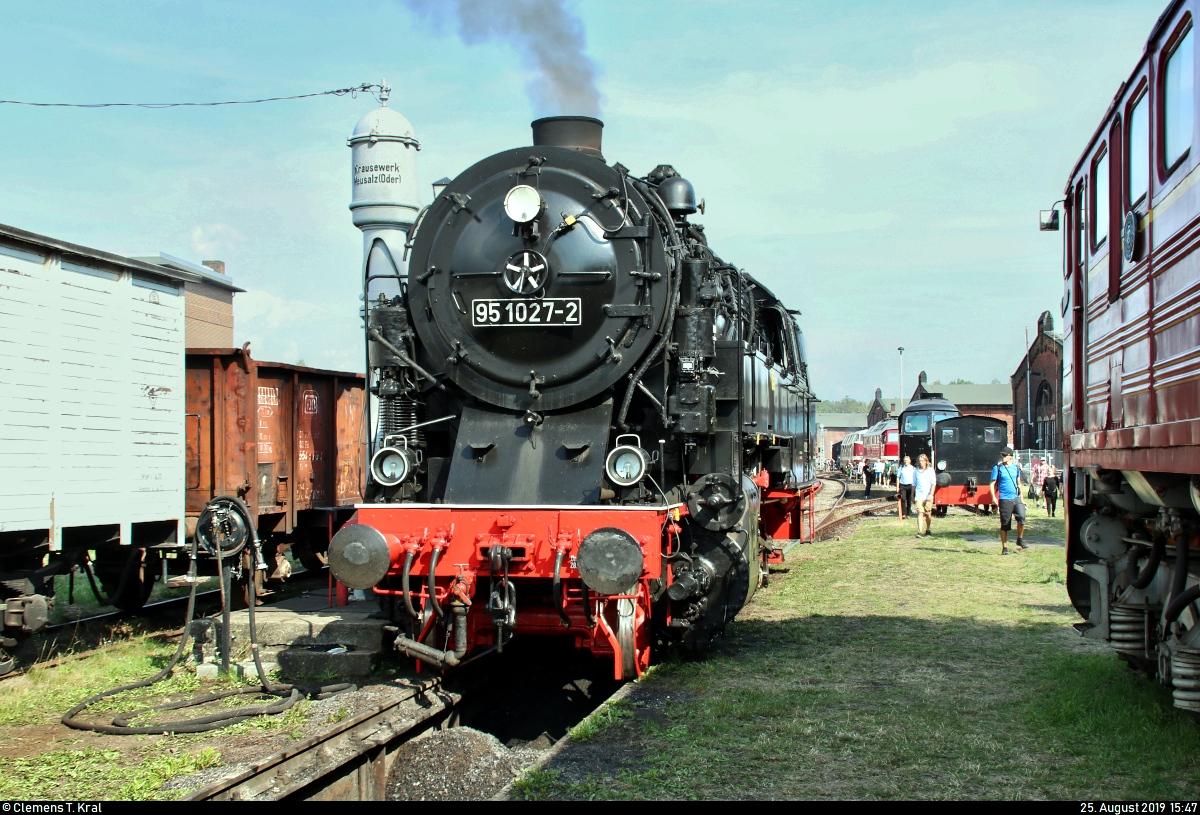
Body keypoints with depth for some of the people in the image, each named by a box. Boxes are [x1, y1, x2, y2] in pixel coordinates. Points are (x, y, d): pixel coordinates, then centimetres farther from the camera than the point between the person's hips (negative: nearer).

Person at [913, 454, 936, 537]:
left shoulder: (930, 470, 2)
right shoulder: (916, 472, 7)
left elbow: (933, 483, -2)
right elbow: (914, 484, 16)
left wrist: (931, 494, -13)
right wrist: (912, 495, 18)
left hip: (928, 496, 0)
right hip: (919, 496, 0)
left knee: (928, 514, 9)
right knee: (920, 513, -12)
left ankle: (927, 530, 27)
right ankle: (920, 532, -19)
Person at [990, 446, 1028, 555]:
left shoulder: (1016, 468, 11)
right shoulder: (997, 468, 1)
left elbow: (1019, 484, 19)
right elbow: (992, 484, 0)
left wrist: (1022, 499, 16)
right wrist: (993, 497, -14)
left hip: (1016, 498, 2)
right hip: (1005, 500, -2)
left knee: (1022, 517, -18)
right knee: (1005, 524, 1)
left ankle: (1020, 540, 3)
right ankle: (1004, 547, 10)